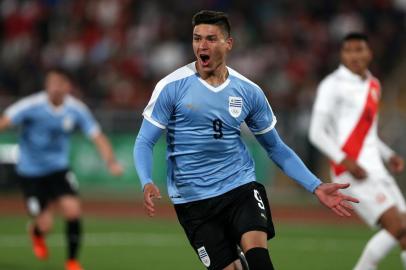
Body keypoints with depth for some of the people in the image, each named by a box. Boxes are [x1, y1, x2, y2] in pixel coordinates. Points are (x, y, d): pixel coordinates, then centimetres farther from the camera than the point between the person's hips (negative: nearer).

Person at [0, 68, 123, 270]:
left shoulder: (76, 110, -10)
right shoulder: (31, 106, -19)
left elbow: (98, 137, -8)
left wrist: (111, 162, -24)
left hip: (58, 169, 3)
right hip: (31, 171, -3)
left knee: (72, 209, -19)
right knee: (45, 225, -6)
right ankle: (36, 232, 36)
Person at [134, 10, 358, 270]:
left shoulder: (249, 91, 2)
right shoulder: (171, 87, -7)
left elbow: (276, 148, 12)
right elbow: (145, 142, -4)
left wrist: (316, 187, 3)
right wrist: (147, 184, -24)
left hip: (242, 186, 1)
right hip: (193, 198, -1)